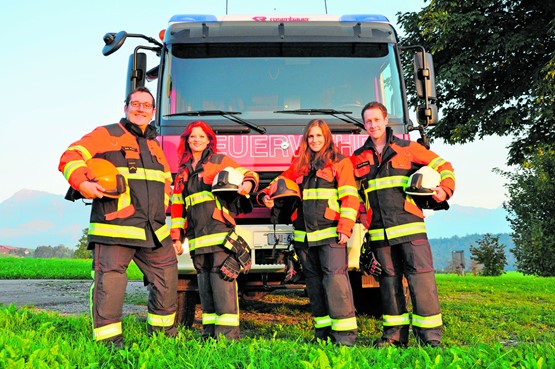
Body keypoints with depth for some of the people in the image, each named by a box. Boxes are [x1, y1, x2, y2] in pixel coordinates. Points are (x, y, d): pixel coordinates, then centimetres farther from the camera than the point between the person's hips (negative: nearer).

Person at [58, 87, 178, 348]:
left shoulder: (154, 146, 24)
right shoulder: (106, 135, 4)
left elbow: (166, 180, 32)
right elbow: (70, 158, -4)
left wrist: (162, 207, 14)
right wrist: (82, 183, -22)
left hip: (153, 229, 7)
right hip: (114, 228, -6)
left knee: (166, 277, 12)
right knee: (109, 281, -10)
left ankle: (162, 333, 27)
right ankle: (109, 342, -1)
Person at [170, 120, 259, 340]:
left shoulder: (221, 161, 8)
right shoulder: (182, 173, 22)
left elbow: (246, 173, 3)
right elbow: (177, 207, 21)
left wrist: (248, 183, -22)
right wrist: (177, 237, 14)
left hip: (220, 234, -5)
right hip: (197, 239, 5)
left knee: (223, 284, -11)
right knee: (204, 288, 8)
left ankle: (228, 334, -8)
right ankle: (209, 334, 14)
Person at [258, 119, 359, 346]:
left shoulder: (340, 162, 4)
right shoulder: (299, 165, 18)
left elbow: (350, 197, -4)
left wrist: (345, 228, -14)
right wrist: (266, 196, 3)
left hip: (330, 232, -5)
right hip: (303, 234, 5)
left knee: (335, 276, -15)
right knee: (313, 282, 7)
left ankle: (345, 333, -11)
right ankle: (323, 331, 15)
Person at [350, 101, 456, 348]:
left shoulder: (407, 148, 8)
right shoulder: (358, 158, 14)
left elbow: (443, 166, 11)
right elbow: (353, 192, 23)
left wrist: (444, 189, -5)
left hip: (409, 225, -2)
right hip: (378, 231, 3)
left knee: (421, 275, -8)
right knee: (389, 279, 7)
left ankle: (430, 335, -3)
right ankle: (395, 334, 14)